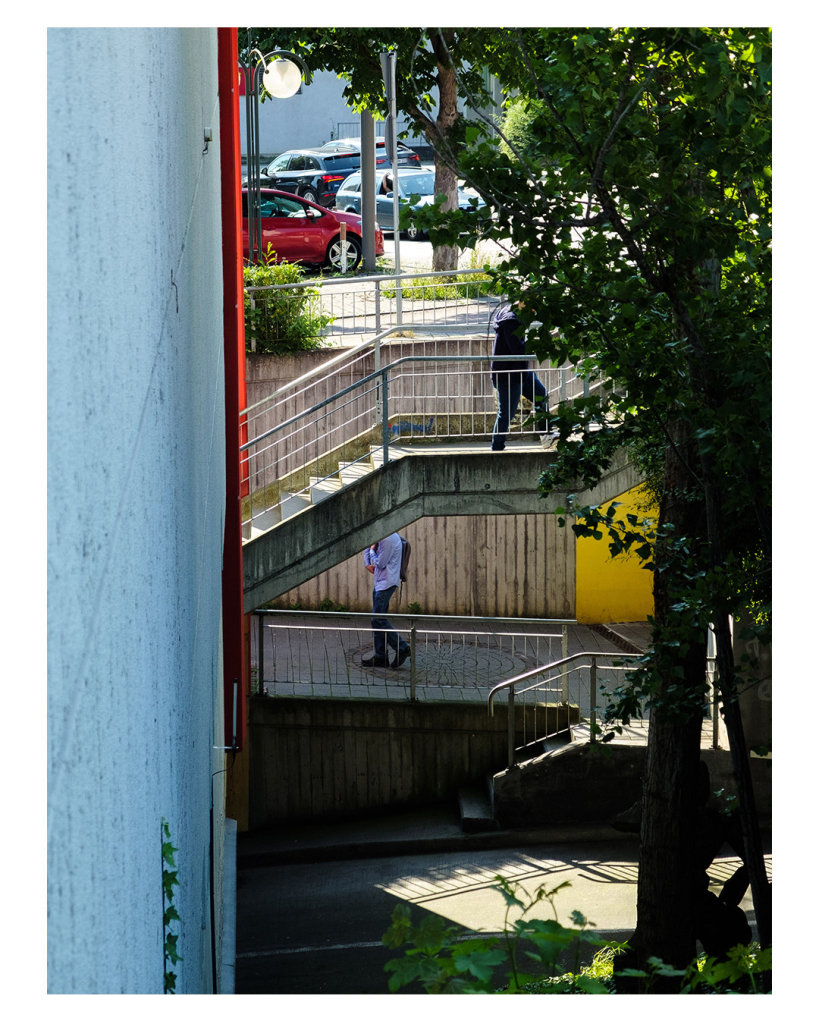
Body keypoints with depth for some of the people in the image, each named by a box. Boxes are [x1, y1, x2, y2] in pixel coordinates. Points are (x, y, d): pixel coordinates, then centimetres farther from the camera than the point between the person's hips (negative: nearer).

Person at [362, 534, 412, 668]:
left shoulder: (389, 539, -19)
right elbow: (368, 546, 29)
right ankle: (380, 656, 14)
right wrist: (367, 564, 14)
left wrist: (372, 551, -2)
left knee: (378, 620, -12)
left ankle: (402, 648, -5)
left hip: (386, 583, -10)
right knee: (377, 620, 10)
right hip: (379, 583, 10)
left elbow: (380, 563, -18)